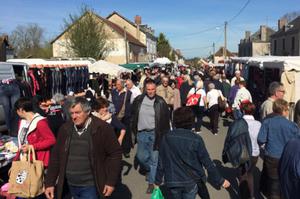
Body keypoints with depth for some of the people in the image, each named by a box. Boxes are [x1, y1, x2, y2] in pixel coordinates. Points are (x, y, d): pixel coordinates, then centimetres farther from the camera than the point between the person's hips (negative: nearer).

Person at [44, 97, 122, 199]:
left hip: (90, 186, -4)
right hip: (70, 186, 5)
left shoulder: (102, 128, -14)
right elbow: (56, 156, 5)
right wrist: (49, 183, 3)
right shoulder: (65, 129, 0)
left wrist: (111, 182, -12)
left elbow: (115, 153, -9)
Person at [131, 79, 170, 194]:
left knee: (154, 158, 3)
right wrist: (135, 131, 5)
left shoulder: (160, 102, -8)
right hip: (142, 133, 3)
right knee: (141, 156, 10)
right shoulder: (138, 100, -2)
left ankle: (151, 182, 19)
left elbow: (166, 120, -3)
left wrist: (164, 134, -5)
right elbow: (133, 116, 7)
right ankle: (151, 170, 41)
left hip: (155, 133, -3)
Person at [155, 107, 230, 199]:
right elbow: (208, 163, -11)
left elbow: (161, 162, -2)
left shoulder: (166, 138, -8)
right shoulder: (196, 139, -15)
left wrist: (158, 180, 11)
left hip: (172, 181, 2)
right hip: (191, 181, -2)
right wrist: (220, 181, -1)